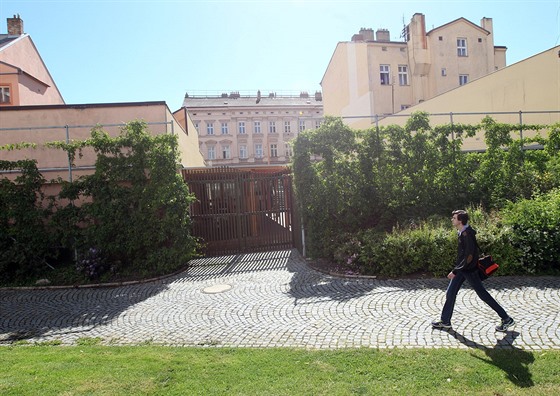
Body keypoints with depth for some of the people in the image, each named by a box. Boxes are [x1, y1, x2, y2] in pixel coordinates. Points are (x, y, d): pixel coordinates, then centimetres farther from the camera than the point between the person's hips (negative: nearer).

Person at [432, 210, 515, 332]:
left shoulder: (467, 234, -23)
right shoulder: (463, 232, 6)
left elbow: (469, 256, -25)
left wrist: (455, 271, -22)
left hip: (469, 270, -9)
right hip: (461, 269, 9)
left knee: (482, 294, 1)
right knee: (450, 293, 9)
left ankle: (507, 319, 16)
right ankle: (445, 321, 18)